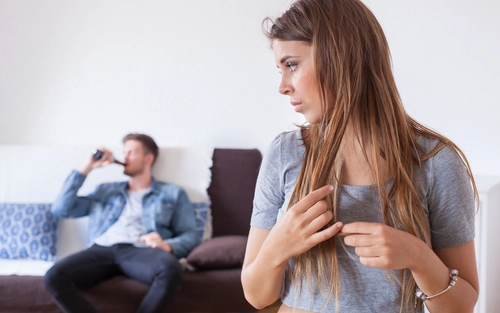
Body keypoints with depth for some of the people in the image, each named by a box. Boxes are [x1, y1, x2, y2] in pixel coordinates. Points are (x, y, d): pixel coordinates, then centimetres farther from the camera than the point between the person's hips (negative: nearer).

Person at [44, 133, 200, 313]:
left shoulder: (172, 193, 22)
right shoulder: (105, 191, 30)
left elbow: (190, 235, 11)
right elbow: (61, 209, 22)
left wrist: (167, 245, -12)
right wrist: (86, 168, 21)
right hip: (102, 250, 3)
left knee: (170, 269, -39)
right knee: (54, 276, -29)